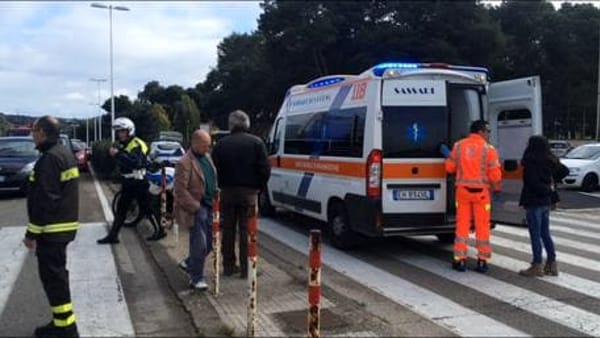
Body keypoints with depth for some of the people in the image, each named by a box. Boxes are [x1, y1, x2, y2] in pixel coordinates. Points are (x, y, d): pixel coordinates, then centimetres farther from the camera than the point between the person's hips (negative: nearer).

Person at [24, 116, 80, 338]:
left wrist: (32, 233, -17)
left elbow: (43, 200, -22)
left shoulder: (49, 159, -18)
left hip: (52, 228, -10)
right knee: (57, 273, 16)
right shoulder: (65, 154, 13)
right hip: (65, 224, 10)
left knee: (52, 276, -4)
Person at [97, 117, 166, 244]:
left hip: (139, 183, -9)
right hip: (128, 183, 9)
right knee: (121, 209, 9)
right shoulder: (124, 145, 14)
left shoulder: (136, 144, -17)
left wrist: (118, 154, -34)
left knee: (146, 209, 0)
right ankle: (112, 235, 14)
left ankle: (159, 231, 15)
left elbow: (135, 162, -33)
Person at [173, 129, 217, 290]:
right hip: (195, 209, -8)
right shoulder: (185, 163, -15)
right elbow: (180, 191, -18)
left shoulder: (206, 157, 11)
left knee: (209, 243, 14)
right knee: (199, 245, -3)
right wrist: (195, 207, -18)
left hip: (209, 206, 8)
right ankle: (196, 278, 11)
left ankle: (189, 263, 35)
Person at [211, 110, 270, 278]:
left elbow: (215, 169, -2)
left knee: (228, 230, 11)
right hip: (249, 193, -2)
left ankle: (228, 266, 18)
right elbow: (265, 169, -8)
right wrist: (258, 187, 4)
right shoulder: (256, 142, -5)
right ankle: (246, 268, 5)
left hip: (227, 192, 2)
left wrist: (221, 186, 9)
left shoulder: (221, 143, 0)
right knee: (246, 231, 3)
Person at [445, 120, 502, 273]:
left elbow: (450, 167, 5)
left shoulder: (458, 145, 1)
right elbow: (494, 174, -9)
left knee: (462, 224, 9)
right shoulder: (488, 149, -8)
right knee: (482, 226, 7)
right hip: (481, 191, -2)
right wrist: (496, 187, 9)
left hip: (462, 190, 2)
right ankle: (482, 261, 12)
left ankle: (460, 260, 11)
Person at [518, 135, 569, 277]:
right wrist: (552, 182, 13)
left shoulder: (531, 162, -18)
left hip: (534, 202, -8)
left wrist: (548, 189, -9)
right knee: (545, 233, 16)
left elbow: (533, 183, -23)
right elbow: (565, 171, 21)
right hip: (546, 202, 8)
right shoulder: (550, 161, 6)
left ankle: (537, 266, 6)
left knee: (535, 235, 0)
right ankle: (552, 264, 21)